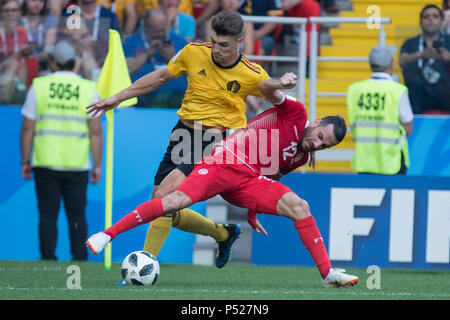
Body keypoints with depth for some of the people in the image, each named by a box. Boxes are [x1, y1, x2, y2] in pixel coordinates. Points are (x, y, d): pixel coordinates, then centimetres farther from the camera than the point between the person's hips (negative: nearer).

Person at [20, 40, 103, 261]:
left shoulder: (39, 86, 1)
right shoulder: (88, 89, 1)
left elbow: (27, 128, 0)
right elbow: (96, 132, -1)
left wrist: (25, 161, 7)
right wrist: (97, 166, 4)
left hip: (45, 163, 0)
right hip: (77, 165, 0)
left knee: (48, 215, 4)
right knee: (77, 215, 6)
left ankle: (48, 259, 0)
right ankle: (80, 259, 1)